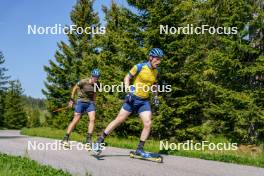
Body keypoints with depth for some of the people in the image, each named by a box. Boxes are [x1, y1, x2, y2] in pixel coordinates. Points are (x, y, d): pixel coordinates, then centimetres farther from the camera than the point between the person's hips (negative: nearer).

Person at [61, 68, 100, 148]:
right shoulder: (83, 82, -16)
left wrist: (94, 102, 16)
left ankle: (88, 139, -14)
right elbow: (75, 88, -2)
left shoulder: (96, 85, -2)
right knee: (75, 120, -5)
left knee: (92, 119, -16)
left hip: (90, 103, 4)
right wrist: (71, 99, 0)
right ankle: (65, 139, 5)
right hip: (81, 102, -4)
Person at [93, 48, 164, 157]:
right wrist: (129, 90, -16)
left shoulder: (156, 72, 4)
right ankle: (100, 141, 6)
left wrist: (155, 96, 10)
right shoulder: (139, 67, -12)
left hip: (144, 101, 4)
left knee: (148, 124, -11)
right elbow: (127, 78, -4)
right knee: (119, 120, -4)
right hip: (133, 98, -4)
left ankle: (140, 149, 0)